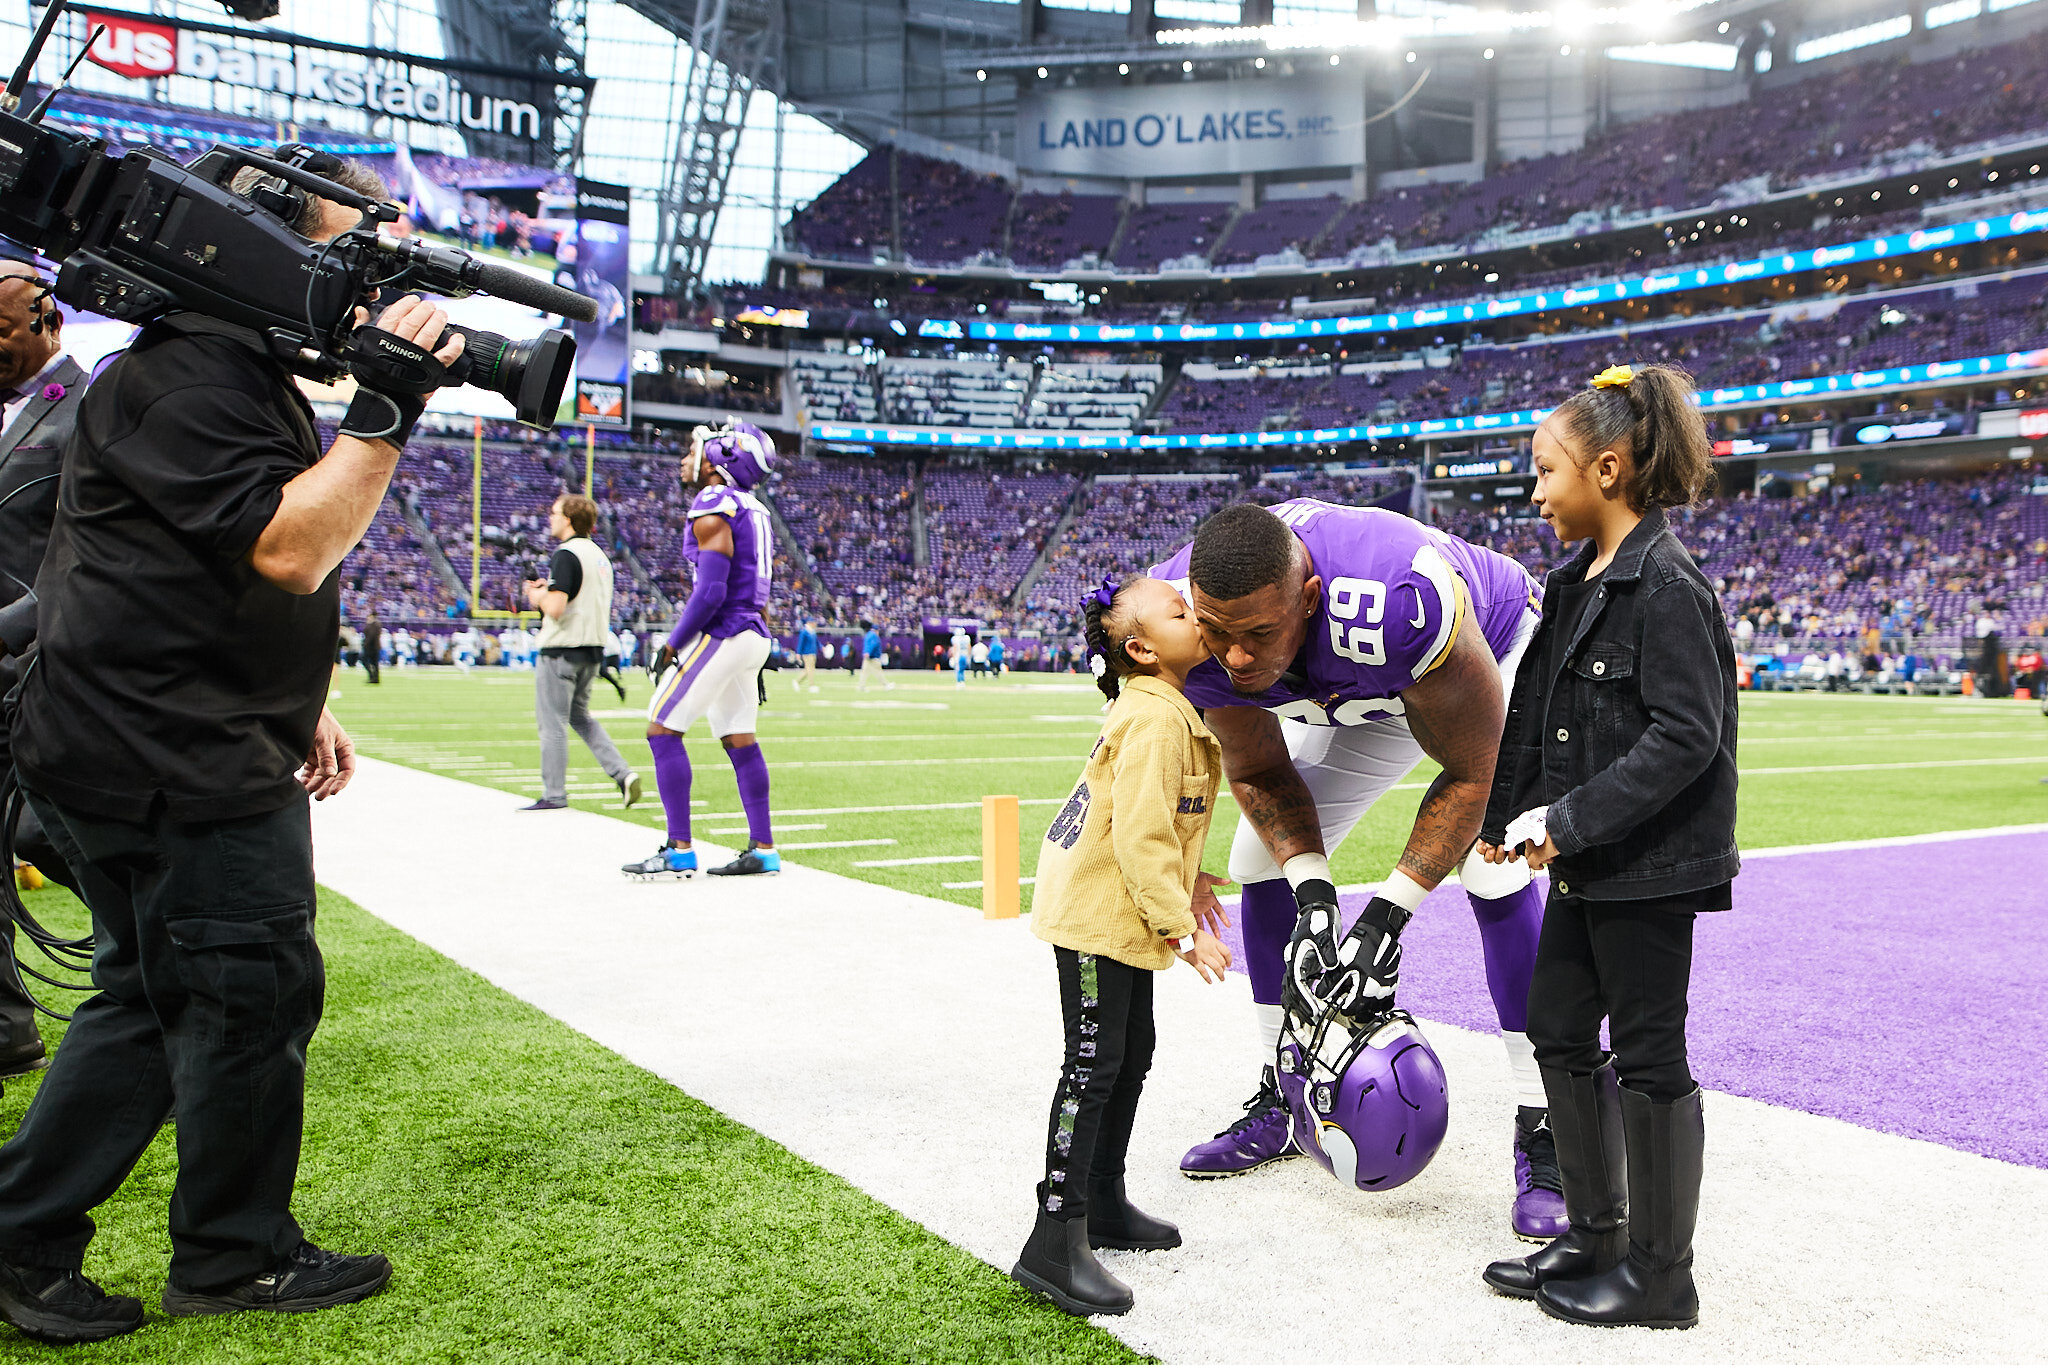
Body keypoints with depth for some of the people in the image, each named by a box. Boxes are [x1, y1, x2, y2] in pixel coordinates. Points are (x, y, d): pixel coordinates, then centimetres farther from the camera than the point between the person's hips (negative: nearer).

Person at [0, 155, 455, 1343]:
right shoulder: (186, 375, -15)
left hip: (202, 753, 11)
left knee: (159, 997, 17)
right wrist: (387, 408, -26)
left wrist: (302, 708, 19)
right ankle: (240, 1259, 17)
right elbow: (289, 548, -27)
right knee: (256, 995, 0)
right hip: (167, 762, -11)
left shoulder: (256, 375, 20)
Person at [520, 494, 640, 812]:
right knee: (579, 715, 20)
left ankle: (554, 794, 6)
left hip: (561, 651, -9)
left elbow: (555, 608, -23)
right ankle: (622, 774, 8)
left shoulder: (566, 554, -14)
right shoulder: (599, 554, 13)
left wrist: (539, 596, -2)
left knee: (551, 721, 1)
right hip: (593, 648, 9)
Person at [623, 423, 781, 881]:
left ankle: (679, 852, -4)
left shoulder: (713, 509, -13)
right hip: (752, 636, 9)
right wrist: (755, 661, 22)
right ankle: (763, 849, 13)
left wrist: (673, 643, -13)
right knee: (739, 739, 11)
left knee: (663, 731, -4)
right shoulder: (753, 511, 16)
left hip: (721, 634, -9)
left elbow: (711, 591, -21)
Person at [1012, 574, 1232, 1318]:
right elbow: (1141, 837, -26)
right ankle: (1055, 1242, -6)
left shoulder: (1161, 708, 11)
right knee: (1094, 1063, -9)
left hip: (1124, 914, 10)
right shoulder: (1154, 719, -21)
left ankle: (1104, 1206, 29)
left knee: (1131, 1056, 16)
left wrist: (1182, 877, 24)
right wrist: (1181, 929, -23)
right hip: (1095, 914, -10)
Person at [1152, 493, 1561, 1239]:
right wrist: (1312, 891, -30)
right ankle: (1280, 1103, 16)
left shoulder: (1396, 599, -47)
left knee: (1496, 876, -23)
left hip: (1488, 652, -5)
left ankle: (1542, 1136, -11)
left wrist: (1389, 911, -35)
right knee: (1264, 861, 1)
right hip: (1355, 697, 5)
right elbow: (1260, 775, -15)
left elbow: (1472, 772, -31)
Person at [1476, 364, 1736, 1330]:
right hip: (1586, 863, 9)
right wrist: (1502, 817, 7)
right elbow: (1531, 712, 14)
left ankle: (1659, 1273, 18)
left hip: (1649, 866, -9)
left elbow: (1687, 735, -22)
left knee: (1648, 1056, 2)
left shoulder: (1666, 588, -16)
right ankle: (1596, 1234, 30)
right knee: (1557, 1028, 15)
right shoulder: (1575, 583, 10)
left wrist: (1570, 820, -23)